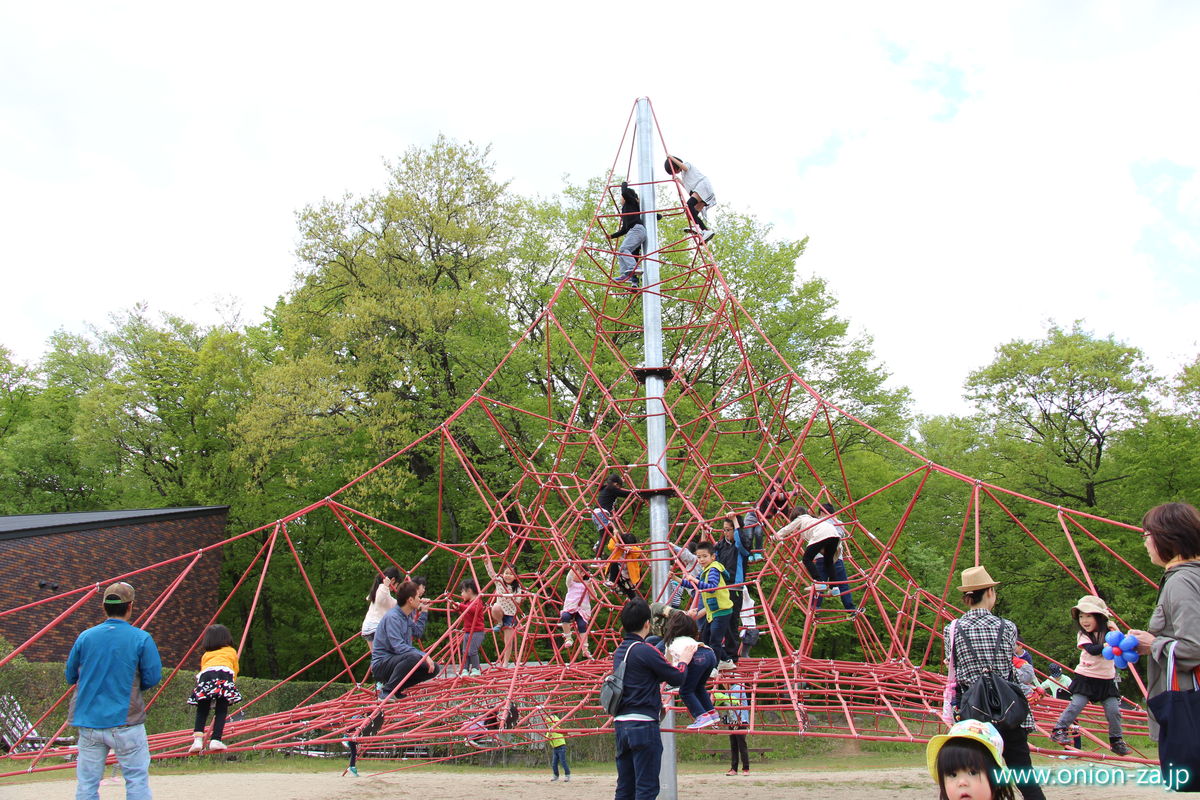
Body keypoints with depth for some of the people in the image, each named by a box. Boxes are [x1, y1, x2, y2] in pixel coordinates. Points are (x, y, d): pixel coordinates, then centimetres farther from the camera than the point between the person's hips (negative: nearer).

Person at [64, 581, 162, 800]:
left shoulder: (85, 637, 1)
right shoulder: (141, 638, -8)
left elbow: (70, 677, 10)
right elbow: (153, 678, -6)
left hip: (88, 721, 3)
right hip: (125, 723, -3)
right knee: (137, 780, 6)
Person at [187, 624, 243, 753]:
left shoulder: (206, 654, 37)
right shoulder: (231, 651, 33)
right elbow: (235, 671, 32)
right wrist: (231, 683, 47)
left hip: (205, 676, 2)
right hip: (224, 674, -1)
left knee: (201, 712, 10)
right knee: (221, 711, 3)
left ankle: (197, 739, -6)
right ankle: (216, 740, -10)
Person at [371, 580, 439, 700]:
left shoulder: (407, 616, 7)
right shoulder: (392, 617, -20)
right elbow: (398, 646, -29)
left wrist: (423, 611, 21)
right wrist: (424, 656, -31)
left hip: (396, 660, 9)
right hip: (381, 664, -9)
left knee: (433, 669, -2)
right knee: (413, 657, -35)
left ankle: (395, 689, 6)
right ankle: (386, 691, -19)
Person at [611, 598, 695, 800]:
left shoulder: (619, 651, 12)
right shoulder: (645, 650, -13)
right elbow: (677, 678, -8)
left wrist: (671, 661, 25)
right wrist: (684, 660, 11)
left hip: (620, 723, 8)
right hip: (643, 725, -8)